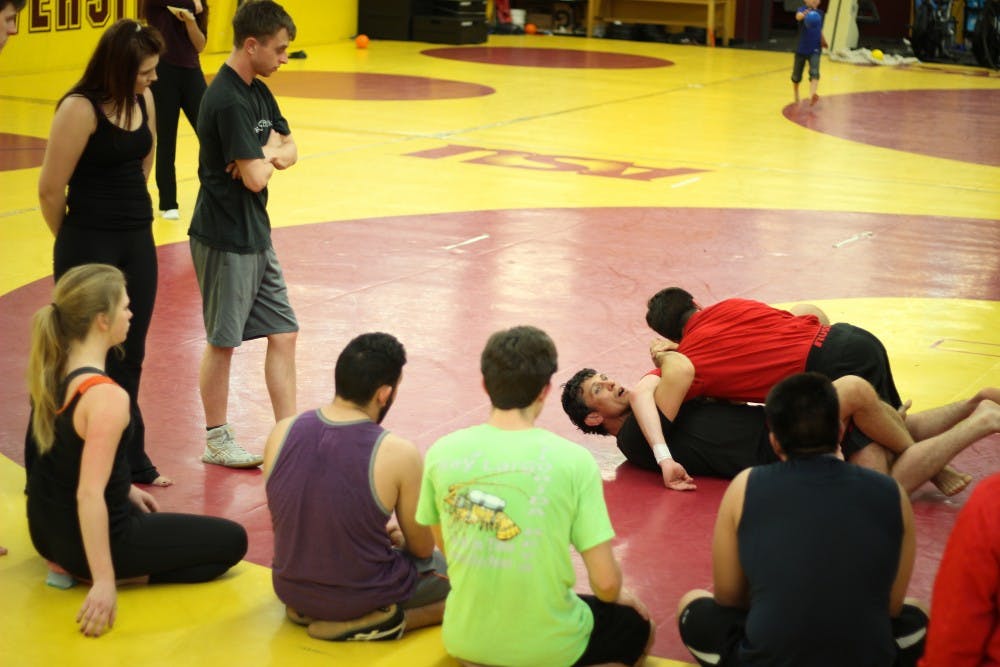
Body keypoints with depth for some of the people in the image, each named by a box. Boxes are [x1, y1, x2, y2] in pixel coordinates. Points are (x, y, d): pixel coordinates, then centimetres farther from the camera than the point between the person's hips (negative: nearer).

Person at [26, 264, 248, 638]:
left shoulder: (52, 369, -4)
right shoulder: (107, 397, -30)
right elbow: (89, 495, -33)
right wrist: (105, 580, -32)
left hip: (47, 524, 8)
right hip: (93, 534, -8)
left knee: (144, 516, 40)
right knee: (232, 541, 6)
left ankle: (73, 563, 15)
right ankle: (126, 575, -3)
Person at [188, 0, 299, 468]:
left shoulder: (258, 92, 8)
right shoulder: (228, 101, -22)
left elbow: (289, 150, 14)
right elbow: (255, 178, -25)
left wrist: (269, 155, -9)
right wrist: (269, 152, -4)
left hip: (256, 236, 9)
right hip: (225, 240, -9)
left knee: (282, 334, 10)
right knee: (223, 341, 5)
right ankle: (216, 441, 19)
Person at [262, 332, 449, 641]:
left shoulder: (282, 433, -8)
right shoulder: (398, 455, -22)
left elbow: (294, 520, 9)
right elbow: (421, 548, -8)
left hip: (291, 590, 7)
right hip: (362, 597, -7)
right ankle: (377, 622, -3)